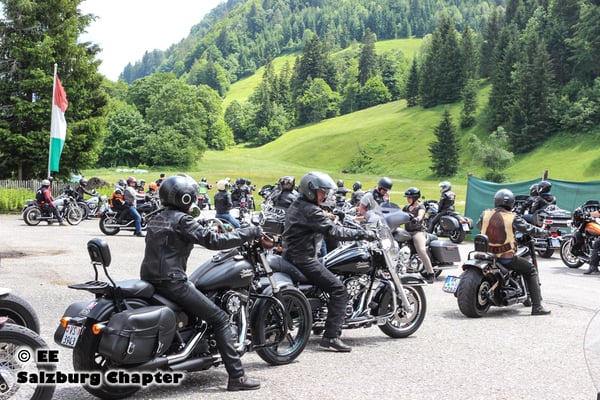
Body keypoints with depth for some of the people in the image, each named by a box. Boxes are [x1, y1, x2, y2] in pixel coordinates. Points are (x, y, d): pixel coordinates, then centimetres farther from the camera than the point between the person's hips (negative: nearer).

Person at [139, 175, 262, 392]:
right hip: (171, 282, -9)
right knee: (220, 319, -5)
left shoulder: (156, 219, 15)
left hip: (150, 279, 9)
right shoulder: (181, 220, -11)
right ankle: (236, 377, -8)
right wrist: (251, 232, -11)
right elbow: (213, 241, -17)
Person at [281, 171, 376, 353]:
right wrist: (362, 234, -17)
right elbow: (333, 231, -22)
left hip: (291, 256, 11)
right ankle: (331, 336, -19)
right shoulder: (310, 211, -16)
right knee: (338, 289, -14)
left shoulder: (296, 206, 16)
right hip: (304, 260, -11)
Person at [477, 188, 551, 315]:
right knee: (531, 270, 15)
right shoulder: (513, 218, -10)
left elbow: (478, 225, 18)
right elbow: (528, 228, -1)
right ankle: (537, 306, 9)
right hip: (506, 258, -4)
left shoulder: (485, 214, 0)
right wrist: (543, 231, 18)